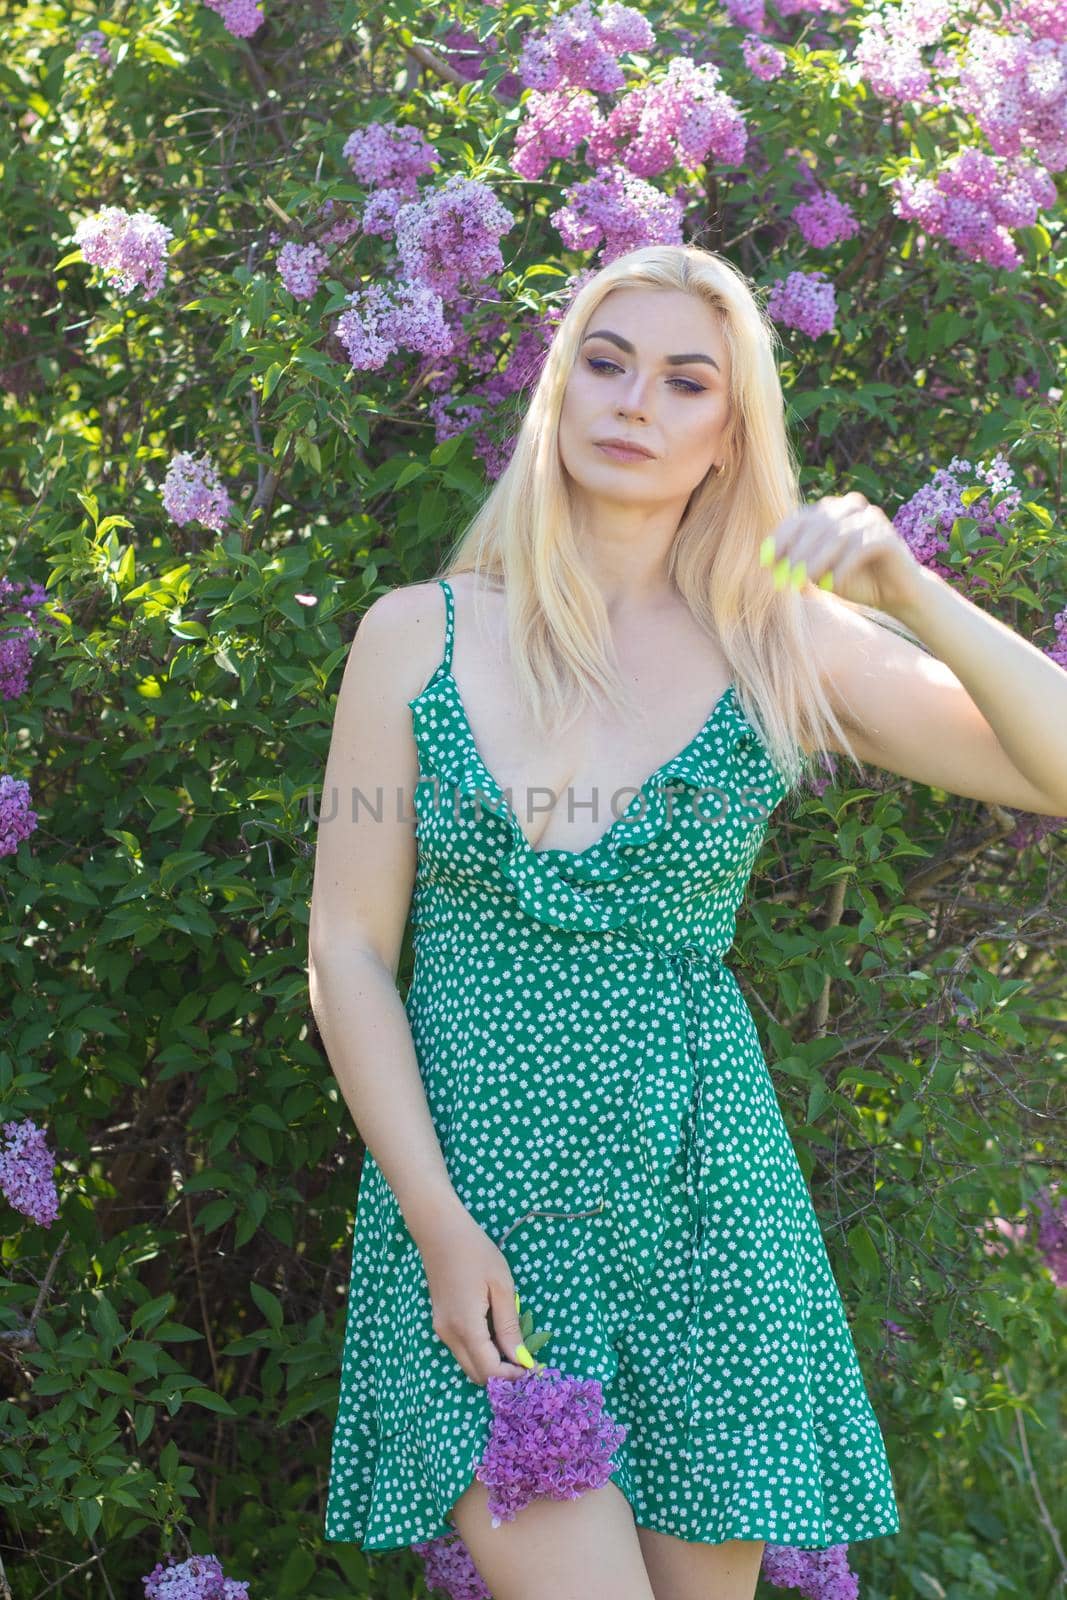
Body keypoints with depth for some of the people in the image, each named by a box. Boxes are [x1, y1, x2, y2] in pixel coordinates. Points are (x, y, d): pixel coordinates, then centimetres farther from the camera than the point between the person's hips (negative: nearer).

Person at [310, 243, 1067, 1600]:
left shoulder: (783, 646, 2)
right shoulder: (419, 635, 0)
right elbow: (347, 949, -1)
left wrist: (911, 594, -17)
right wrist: (439, 1224, -9)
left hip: (699, 1187, 2)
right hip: (470, 1185, -1)